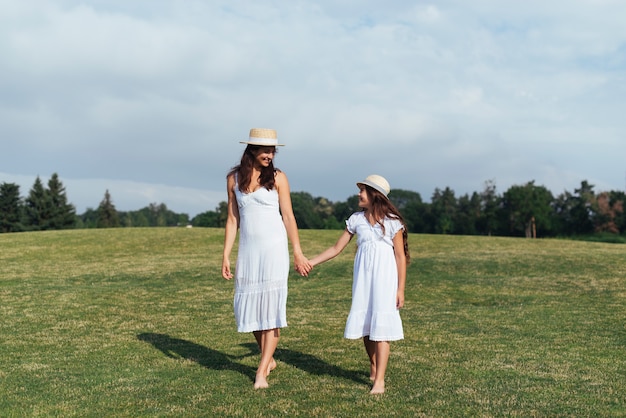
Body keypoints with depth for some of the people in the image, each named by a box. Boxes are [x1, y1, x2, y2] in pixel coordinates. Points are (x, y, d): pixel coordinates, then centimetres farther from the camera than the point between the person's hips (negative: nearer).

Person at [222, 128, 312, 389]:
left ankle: (262, 371, 0)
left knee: (271, 304, -5)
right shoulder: (234, 179, 5)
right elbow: (232, 220, 8)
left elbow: (288, 216, -1)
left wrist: (298, 254, -2)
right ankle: (268, 358, 27)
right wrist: (226, 256, 5)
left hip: (274, 247, -3)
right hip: (248, 248, 3)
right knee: (248, 304, 6)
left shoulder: (277, 178, -1)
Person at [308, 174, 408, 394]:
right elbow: (336, 248, 9)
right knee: (364, 324, 7)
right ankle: (373, 367, 28)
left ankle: (379, 380, -8)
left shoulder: (392, 221, -4)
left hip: (384, 277, -4)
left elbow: (400, 256, -3)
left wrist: (400, 289, -7)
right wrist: (310, 262, 0)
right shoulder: (356, 219, 6)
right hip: (363, 276, 4)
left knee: (380, 326, -8)